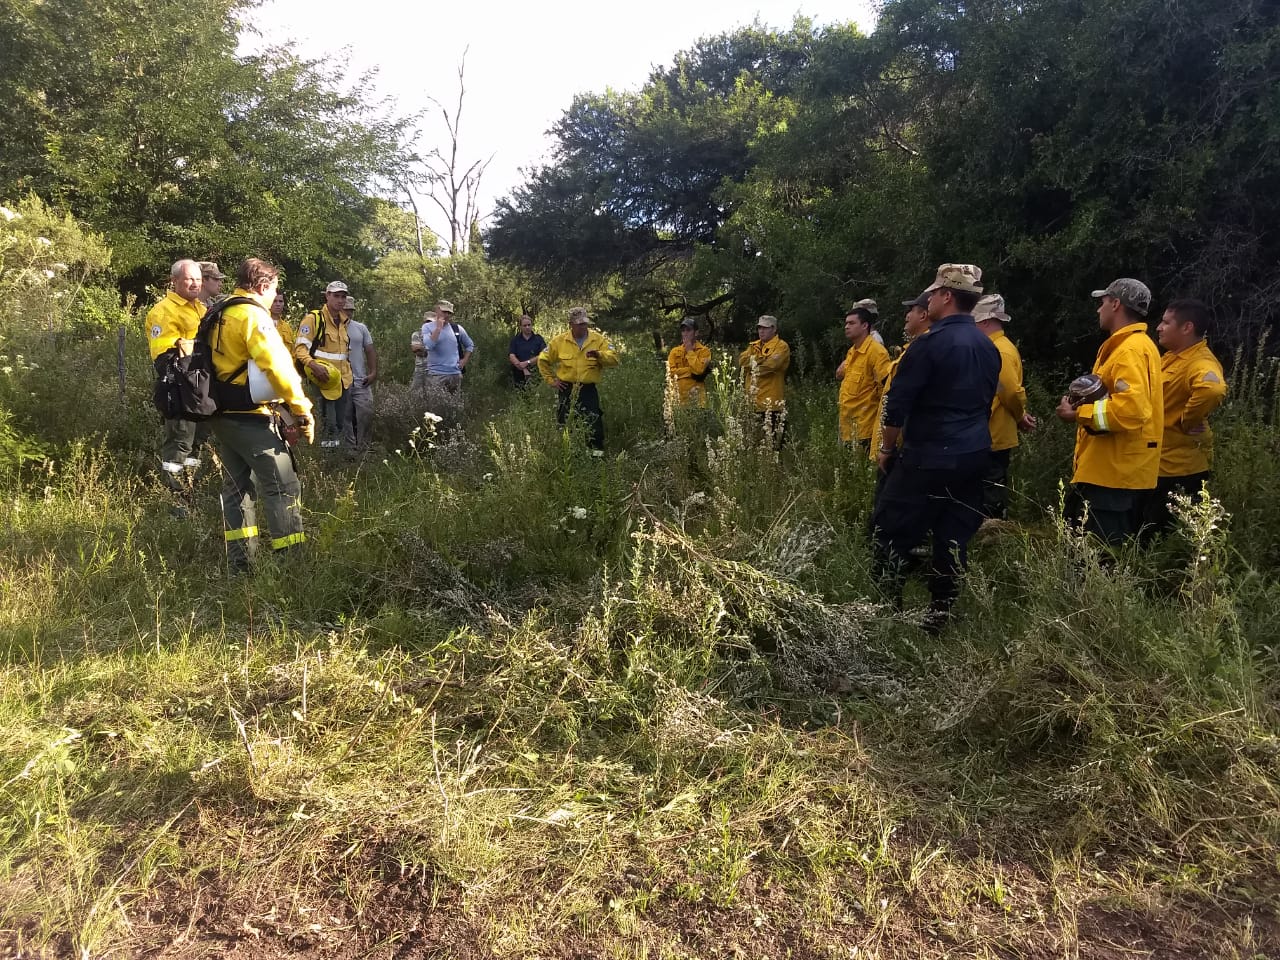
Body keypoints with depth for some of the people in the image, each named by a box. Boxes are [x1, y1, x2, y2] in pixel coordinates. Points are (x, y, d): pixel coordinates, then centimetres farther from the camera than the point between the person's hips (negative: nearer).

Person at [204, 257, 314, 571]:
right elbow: (278, 366, -23)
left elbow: (221, 363, 18)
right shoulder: (252, 314, -13)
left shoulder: (219, 316, 16)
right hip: (250, 417, -10)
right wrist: (302, 410, -19)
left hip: (222, 415, 10)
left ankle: (240, 563, 19)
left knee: (239, 486, 15)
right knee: (282, 486, -7)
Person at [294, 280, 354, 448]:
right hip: (325, 380, -8)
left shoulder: (343, 321, 17)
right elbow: (300, 348, -13)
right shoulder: (313, 318, -7)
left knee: (342, 424, 12)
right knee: (329, 425, -9)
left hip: (344, 381, 8)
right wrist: (313, 365, -28)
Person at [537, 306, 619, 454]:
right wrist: (551, 380, 5)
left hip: (589, 388, -1)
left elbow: (613, 359, -9)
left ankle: (597, 450, 1)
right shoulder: (559, 341, 0)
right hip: (566, 389, 1)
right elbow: (543, 360, 11)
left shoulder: (598, 339, -2)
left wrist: (599, 354, -26)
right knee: (563, 421, 10)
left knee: (594, 420, -10)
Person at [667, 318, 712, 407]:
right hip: (679, 393, 3)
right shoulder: (675, 351, 14)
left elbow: (699, 369, -13)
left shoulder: (703, 350, 4)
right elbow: (671, 372, 0)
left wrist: (689, 351, -2)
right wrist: (691, 370, -8)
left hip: (696, 393, -3)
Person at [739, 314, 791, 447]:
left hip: (771, 402, -7)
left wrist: (753, 362, -5)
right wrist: (761, 359, -11)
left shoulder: (781, 346, -3)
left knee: (772, 440, -5)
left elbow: (772, 364, -19)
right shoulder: (754, 346, 19)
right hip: (752, 401, 7)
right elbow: (742, 360, 2)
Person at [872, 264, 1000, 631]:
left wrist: (887, 449, -1)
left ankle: (887, 607, 5)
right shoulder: (988, 346, 9)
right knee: (954, 536, 11)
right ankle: (940, 614, 18)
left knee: (889, 532, 2)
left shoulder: (930, 343, -15)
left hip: (930, 457, -8)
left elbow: (898, 403, -14)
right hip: (973, 454, 8)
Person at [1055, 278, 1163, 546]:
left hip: (1115, 474, -11)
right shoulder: (1125, 346, 18)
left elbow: (1130, 410, -28)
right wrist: (1085, 401, 8)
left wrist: (1079, 414, -17)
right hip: (1108, 469, 11)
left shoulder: (1131, 350, -16)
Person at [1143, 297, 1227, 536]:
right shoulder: (1171, 357, 10)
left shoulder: (1200, 363, -21)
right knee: (1149, 531, 18)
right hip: (1159, 462, 10)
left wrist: (1186, 421, -29)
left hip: (1181, 467, -10)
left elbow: (1213, 390, -43)